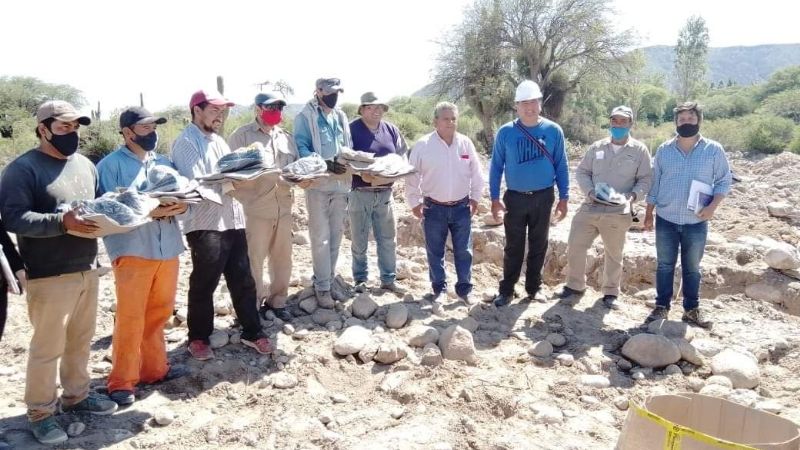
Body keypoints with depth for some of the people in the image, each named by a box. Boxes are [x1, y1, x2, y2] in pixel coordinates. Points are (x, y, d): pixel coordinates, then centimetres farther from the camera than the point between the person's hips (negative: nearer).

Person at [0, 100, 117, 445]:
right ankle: (40, 411, 17)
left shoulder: (85, 165, 12)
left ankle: (76, 394, 34)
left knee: (81, 340, 17)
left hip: (87, 269, 7)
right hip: (49, 276, -7)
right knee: (48, 346, 2)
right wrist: (63, 222, -27)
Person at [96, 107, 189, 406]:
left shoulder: (164, 163, 16)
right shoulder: (111, 165, -3)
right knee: (130, 317, -1)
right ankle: (122, 381, 10)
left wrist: (180, 205, -9)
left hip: (167, 248, 6)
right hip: (132, 250, -6)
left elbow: (181, 195, 15)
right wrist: (149, 211, -21)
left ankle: (154, 368, 27)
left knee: (159, 313, 13)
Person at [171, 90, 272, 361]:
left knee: (243, 280, 12)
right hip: (204, 225, -7)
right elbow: (195, 185, -18)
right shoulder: (185, 142, -9)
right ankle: (198, 338, 22)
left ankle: (252, 332, 23)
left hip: (232, 222, 7)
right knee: (203, 285, 6)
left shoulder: (218, 141, 18)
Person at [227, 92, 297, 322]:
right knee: (253, 259, 1)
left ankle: (277, 301, 26)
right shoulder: (242, 135, -1)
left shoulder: (287, 137, 17)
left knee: (282, 256, 12)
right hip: (254, 208, -5)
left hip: (283, 206, 6)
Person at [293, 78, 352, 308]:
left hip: (341, 184, 6)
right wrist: (326, 164, -25)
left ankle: (328, 282, 23)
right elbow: (301, 148, -12)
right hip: (318, 184, -6)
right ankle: (322, 287, 6)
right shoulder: (305, 116, -3)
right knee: (321, 239, -3)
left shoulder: (341, 116, 16)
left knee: (335, 237, 11)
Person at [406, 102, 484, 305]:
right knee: (435, 252, 8)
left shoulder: (466, 143, -1)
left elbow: (476, 173, 8)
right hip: (434, 207, -1)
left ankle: (464, 289, 20)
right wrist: (414, 202, -2)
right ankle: (439, 289, 23)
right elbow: (412, 175, -2)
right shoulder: (423, 145, -8)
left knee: (463, 250, 7)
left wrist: (475, 198, 7)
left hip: (461, 206, 2)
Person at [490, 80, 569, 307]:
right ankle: (506, 289, 15)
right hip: (515, 197, -1)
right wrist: (495, 198, -6)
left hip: (543, 197, 1)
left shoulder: (553, 131, -2)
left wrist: (563, 197, 0)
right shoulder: (505, 132, -5)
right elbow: (496, 166, 0)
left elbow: (561, 166, 2)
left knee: (538, 245, 11)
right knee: (513, 247, 5)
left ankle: (534, 287, 24)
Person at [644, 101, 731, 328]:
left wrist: (712, 206, -14)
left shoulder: (714, 150, -2)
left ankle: (692, 309, 22)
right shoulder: (664, 150, 2)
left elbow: (724, 181, 2)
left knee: (692, 268, 11)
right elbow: (654, 183, 6)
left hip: (696, 223, -1)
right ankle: (661, 306, 18)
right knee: (664, 265, 8)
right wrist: (648, 214, 6)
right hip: (666, 220, 1)